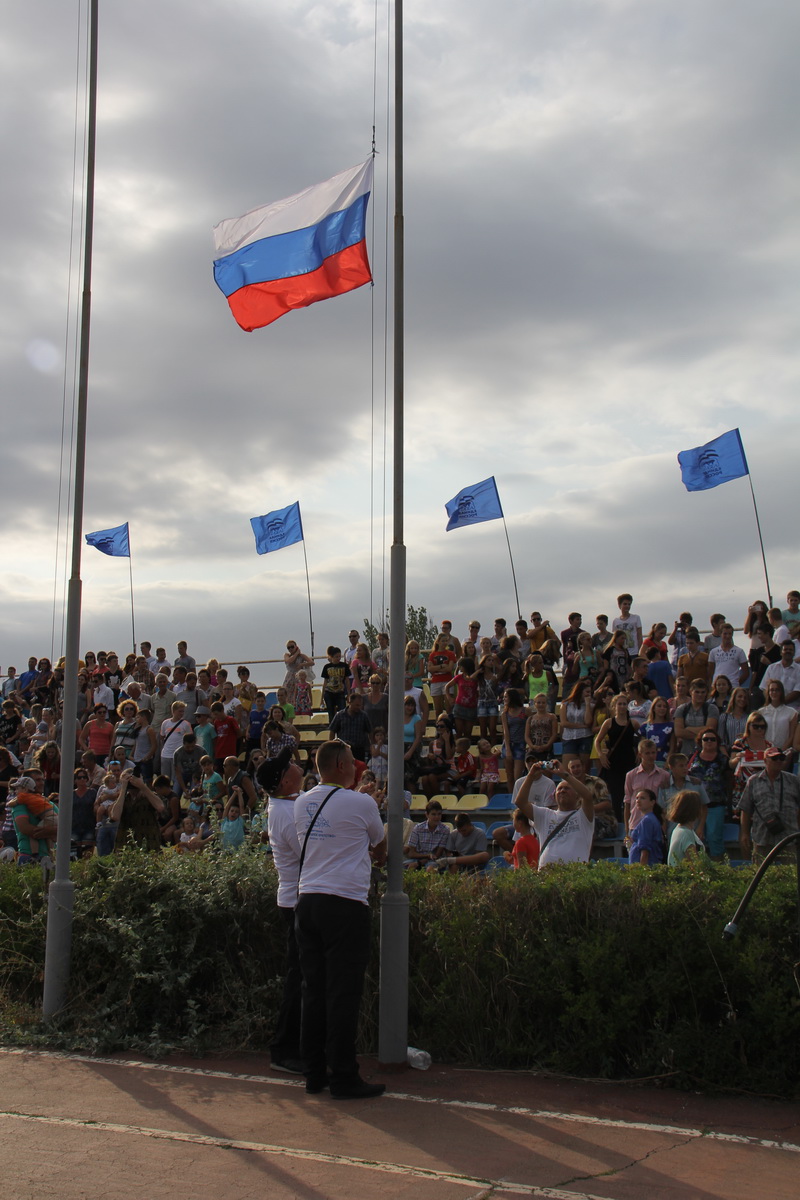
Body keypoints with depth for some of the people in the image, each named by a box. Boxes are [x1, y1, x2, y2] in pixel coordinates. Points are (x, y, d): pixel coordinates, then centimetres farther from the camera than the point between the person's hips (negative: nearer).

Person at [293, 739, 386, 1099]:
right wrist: (380, 859, 36)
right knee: (343, 994, -2)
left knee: (314, 991, 11)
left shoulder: (302, 803, 11)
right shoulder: (361, 803, -5)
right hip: (346, 904, -6)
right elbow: (380, 845, 13)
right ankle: (344, 1078, 2)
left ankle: (314, 1073, 17)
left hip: (307, 902, 6)